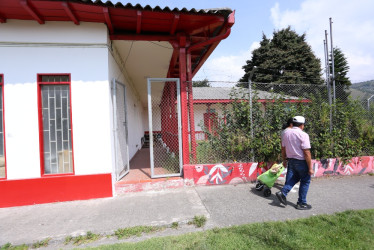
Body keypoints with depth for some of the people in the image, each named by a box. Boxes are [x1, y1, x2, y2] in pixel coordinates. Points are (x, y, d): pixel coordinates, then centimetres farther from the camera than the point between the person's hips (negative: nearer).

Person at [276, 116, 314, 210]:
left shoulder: (286, 133, 3)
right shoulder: (303, 135, -17)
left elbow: (283, 148, 9)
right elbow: (307, 153, -19)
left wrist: (284, 160, 20)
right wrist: (310, 168, -13)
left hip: (291, 160, 6)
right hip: (301, 161, -6)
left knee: (293, 178, 20)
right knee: (305, 181, 11)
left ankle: (283, 192, 3)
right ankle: (301, 203, 19)